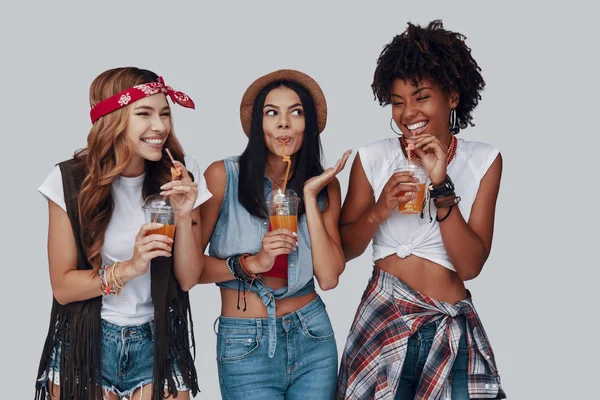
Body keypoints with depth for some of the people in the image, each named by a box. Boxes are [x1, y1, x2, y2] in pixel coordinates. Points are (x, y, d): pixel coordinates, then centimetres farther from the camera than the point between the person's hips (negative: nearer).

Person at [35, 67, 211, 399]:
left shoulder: (180, 177, -7)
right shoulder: (70, 181, -13)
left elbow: (188, 279, -5)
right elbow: (62, 287, -10)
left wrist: (184, 216, -21)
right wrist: (128, 268, -25)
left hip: (158, 343, 2)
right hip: (86, 344, -1)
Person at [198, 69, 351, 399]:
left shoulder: (325, 185, 2)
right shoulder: (223, 176, -9)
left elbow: (328, 278, -8)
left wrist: (310, 197, -11)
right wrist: (250, 264, -22)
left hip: (313, 338, 4)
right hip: (246, 347, -3)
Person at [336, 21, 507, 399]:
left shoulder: (483, 161, -1)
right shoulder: (373, 159, -2)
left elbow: (470, 265, -8)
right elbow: (343, 249, 3)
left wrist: (442, 185, -18)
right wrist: (380, 210, -15)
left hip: (454, 327, 0)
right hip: (383, 318, 0)